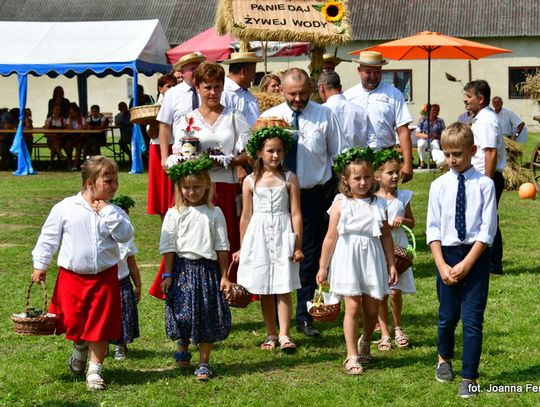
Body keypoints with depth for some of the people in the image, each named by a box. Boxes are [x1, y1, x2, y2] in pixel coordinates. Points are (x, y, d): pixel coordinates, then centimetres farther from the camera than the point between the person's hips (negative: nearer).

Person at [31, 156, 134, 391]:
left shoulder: (114, 212, -1)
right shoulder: (65, 208, -5)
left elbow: (125, 235, -17)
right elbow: (49, 237, 3)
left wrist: (107, 211, -17)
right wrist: (40, 265, 5)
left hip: (105, 277, 1)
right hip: (72, 276, -1)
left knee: (100, 325, 2)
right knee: (74, 321, 7)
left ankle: (94, 369, 14)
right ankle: (80, 349, 40)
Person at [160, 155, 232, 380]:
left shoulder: (214, 213, 3)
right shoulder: (174, 214, 0)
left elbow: (222, 246, 5)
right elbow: (168, 246, 1)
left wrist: (224, 276, 3)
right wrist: (168, 275, -3)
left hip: (207, 269, 1)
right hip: (182, 267, -1)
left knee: (207, 316, 3)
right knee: (182, 312, -1)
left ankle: (204, 363, 15)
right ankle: (183, 346, 30)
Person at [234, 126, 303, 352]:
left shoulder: (289, 179, 1)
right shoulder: (251, 181, 4)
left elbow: (296, 214, -1)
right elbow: (246, 216, 9)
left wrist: (298, 245, -5)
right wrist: (242, 248, 11)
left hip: (283, 236, -2)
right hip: (259, 236, 2)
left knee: (284, 289, -4)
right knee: (264, 290, 7)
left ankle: (284, 335, -1)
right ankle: (271, 335, 16)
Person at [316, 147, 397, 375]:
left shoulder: (378, 205, 4)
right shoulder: (341, 205, -3)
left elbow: (386, 236, 12)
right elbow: (330, 238, 1)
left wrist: (391, 264, 11)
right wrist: (323, 267, 3)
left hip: (372, 261, 3)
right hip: (348, 260, -3)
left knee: (372, 308, 9)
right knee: (353, 307, -6)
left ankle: (365, 343, 37)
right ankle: (352, 356, 2)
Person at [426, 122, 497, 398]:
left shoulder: (484, 184, -7)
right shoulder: (439, 185, 0)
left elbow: (488, 230, -9)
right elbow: (433, 228, 1)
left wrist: (466, 264, -14)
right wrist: (442, 265, -8)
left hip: (476, 256, -2)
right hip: (446, 254, 2)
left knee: (472, 319, -2)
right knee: (447, 315, 14)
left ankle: (469, 378, 9)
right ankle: (444, 359, 41)